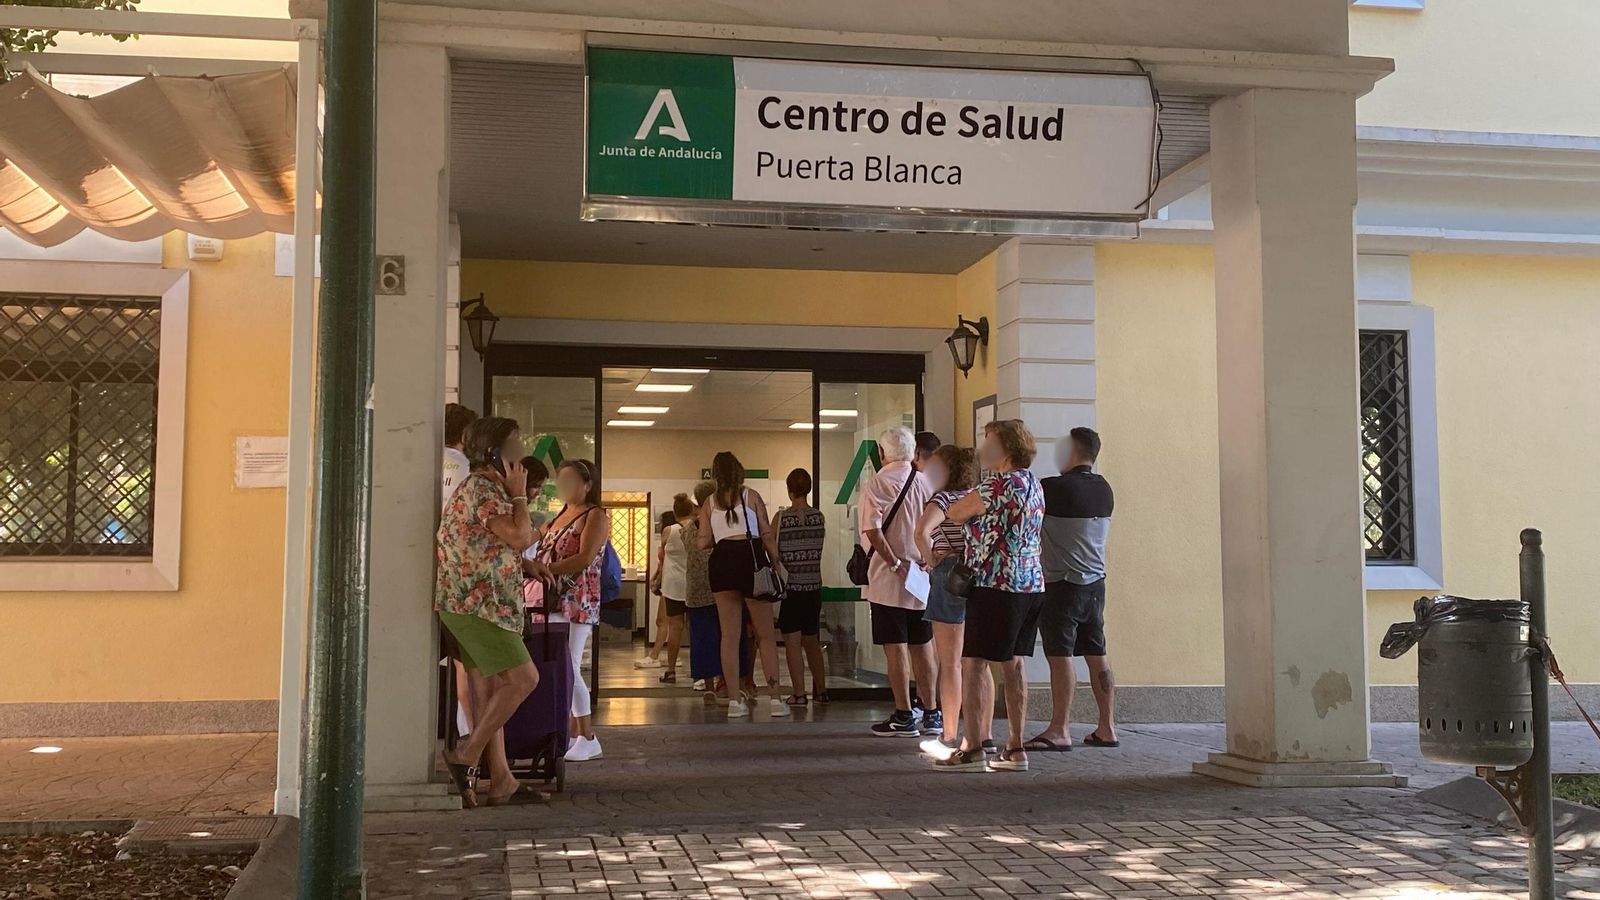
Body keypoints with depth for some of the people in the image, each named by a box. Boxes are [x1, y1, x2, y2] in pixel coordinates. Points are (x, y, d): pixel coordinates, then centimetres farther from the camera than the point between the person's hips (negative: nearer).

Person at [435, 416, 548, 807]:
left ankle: (501, 780, 10)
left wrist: (527, 567, 16)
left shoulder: (484, 486, 19)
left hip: (478, 605, 11)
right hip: (475, 604, -11)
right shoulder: (483, 487, -13)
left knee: (490, 691, 9)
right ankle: (466, 756, -6)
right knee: (523, 678, -12)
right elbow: (520, 537, -21)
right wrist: (519, 495, -8)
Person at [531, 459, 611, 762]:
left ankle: (588, 740, -6)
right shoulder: (558, 516, 21)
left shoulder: (595, 516, -3)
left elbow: (585, 558, -15)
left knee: (569, 669, -12)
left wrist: (545, 569, -20)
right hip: (553, 601, 8)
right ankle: (574, 734, 11)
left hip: (578, 601, -8)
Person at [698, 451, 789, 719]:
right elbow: (767, 535, -1)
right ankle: (774, 699, 1)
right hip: (751, 558, -2)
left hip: (722, 562, 2)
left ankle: (734, 700, 4)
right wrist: (776, 564, 5)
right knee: (766, 634, 4)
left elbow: (703, 543, 6)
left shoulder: (710, 503, 11)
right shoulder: (751, 496, 5)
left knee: (730, 634, 6)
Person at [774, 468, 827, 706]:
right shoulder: (819, 517, 0)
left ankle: (798, 693, -2)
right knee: (812, 641, 16)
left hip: (789, 586, -4)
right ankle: (820, 689, 23)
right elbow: (818, 549, 7)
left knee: (792, 641, 0)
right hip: (814, 586, 4)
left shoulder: (781, 517, -10)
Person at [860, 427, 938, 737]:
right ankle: (932, 713, 18)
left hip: (890, 579, -5)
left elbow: (873, 531, -19)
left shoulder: (877, 485, -7)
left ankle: (904, 717, 2)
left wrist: (895, 563, -15)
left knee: (896, 648, 0)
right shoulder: (926, 483, 5)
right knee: (923, 645, 13)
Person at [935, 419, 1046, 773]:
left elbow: (954, 513, -8)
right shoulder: (1032, 484, 14)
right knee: (1013, 667, 11)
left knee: (971, 666, -4)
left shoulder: (999, 483, -14)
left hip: (996, 585, -9)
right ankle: (1015, 749, 13)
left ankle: (972, 750, -5)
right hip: (1030, 585, 9)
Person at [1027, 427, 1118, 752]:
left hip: (1062, 583, -7)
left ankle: (1059, 730, -5)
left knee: (1061, 656, -6)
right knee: (1097, 656, 10)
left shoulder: (1055, 487, -15)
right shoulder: (1104, 489, 7)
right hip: (1095, 582, 7)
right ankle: (1107, 727, 14)